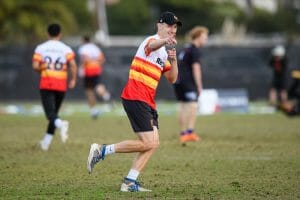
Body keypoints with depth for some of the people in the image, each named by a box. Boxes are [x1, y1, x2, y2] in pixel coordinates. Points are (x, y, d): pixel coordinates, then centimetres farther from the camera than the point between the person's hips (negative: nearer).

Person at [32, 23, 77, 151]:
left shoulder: (41, 48, 2)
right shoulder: (66, 49, 3)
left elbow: (35, 66, -6)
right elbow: (73, 65, -10)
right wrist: (73, 80, 1)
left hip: (46, 84, -2)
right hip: (61, 85, 2)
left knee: (50, 113, -8)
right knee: (54, 112, 16)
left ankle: (61, 124, -43)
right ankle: (46, 142, 21)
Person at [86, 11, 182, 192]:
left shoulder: (163, 51, 20)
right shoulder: (153, 40, -9)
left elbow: (172, 78, 20)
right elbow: (152, 45, -36)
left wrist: (173, 60, 0)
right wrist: (166, 41, -60)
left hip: (147, 102, 10)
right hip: (135, 97, -10)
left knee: (154, 143, 2)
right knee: (147, 143, -14)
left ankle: (130, 183, 5)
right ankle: (101, 151, -4)